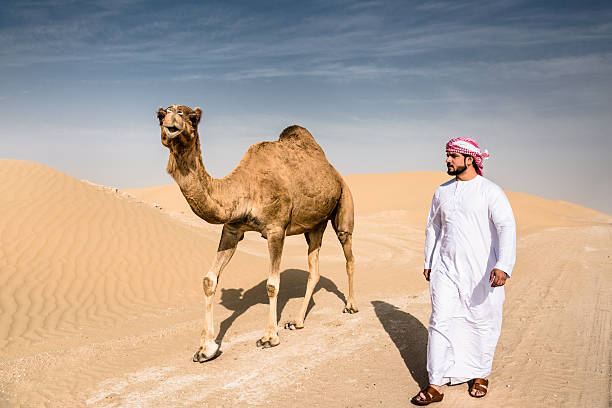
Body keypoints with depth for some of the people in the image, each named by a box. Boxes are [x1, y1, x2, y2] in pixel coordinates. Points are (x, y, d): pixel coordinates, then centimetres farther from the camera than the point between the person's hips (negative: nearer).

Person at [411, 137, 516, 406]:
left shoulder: (490, 191, -7)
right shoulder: (442, 192, 9)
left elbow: (506, 228, -17)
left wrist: (503, 266, -30)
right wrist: (428, 263, 21)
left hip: (481, 271, -3)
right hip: (446, 268, 4)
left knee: (482, 323, 9)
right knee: (440, 322, -1)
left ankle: (480, 375, 31)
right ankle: (435, 385, 6)